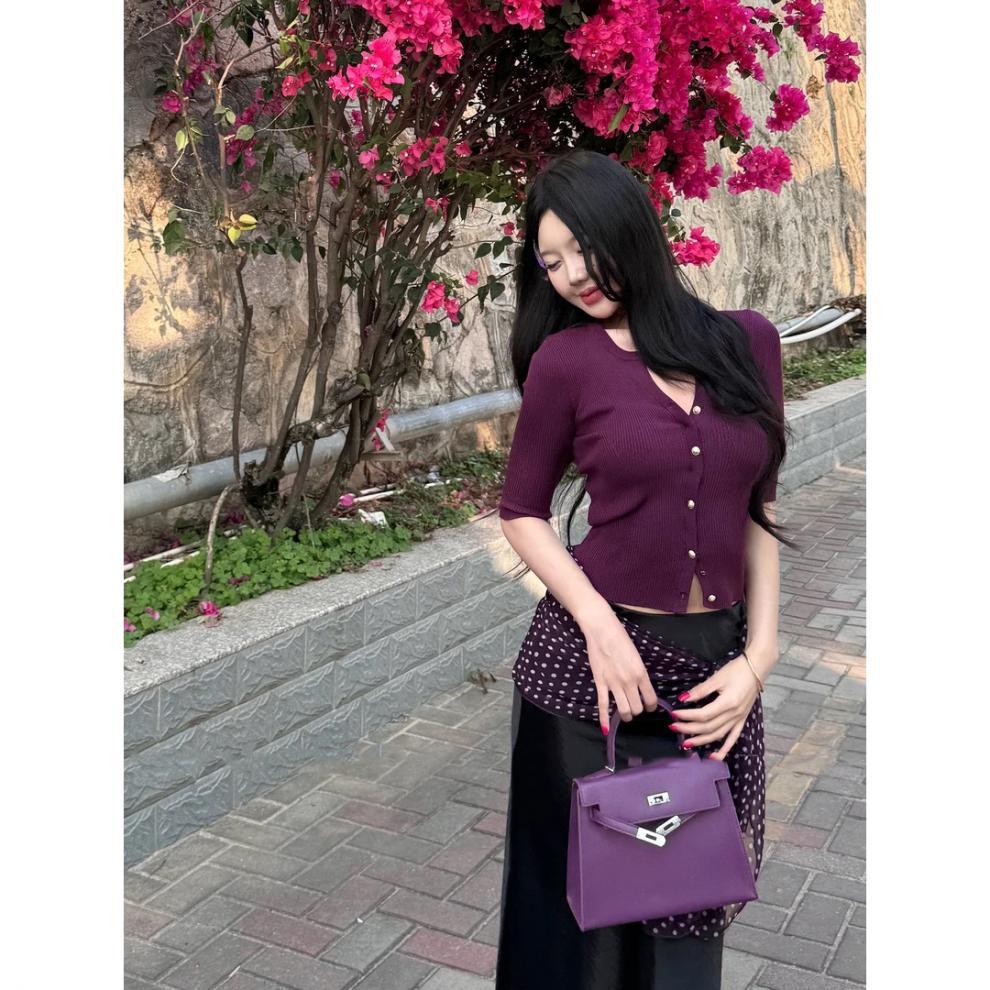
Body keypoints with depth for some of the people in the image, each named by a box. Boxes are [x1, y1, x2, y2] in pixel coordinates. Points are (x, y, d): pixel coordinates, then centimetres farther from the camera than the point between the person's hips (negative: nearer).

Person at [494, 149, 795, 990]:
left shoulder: (747, 341, 0)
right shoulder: (565, 360, -7)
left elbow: (757, 509, 5)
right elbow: (522, 512, 0)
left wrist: (758, 655, -1)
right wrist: (600, 627, -13)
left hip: (713, 664, 3)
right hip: (595, 660, -2)